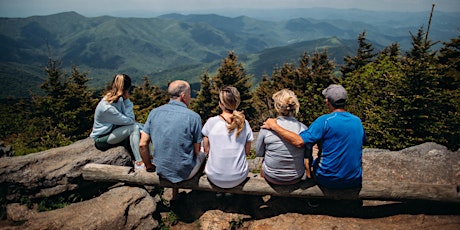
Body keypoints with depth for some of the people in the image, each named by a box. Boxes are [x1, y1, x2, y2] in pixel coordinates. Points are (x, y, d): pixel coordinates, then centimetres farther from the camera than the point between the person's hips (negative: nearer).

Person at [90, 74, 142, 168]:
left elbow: (131, 118, -10)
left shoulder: (118, 99, -4)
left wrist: (126, 100, -18)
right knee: (134, 127, -25)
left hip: (112, 130, 9)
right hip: (101, 139, -9)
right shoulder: (107, 107, -29)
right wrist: (127, 100, -24)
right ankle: (139, 162, -23)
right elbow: (129, 120, -24)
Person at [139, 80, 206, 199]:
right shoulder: (193, 117, -17)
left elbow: (142, 144, -4)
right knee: (202, 153, 26)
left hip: (162, 171, 4)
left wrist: (148, 165, 11)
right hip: (184, 173, -4)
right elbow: (196, 150, -10)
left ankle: (175, 192, 34)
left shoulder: (154, 113, -5)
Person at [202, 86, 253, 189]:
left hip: (215, 178, 0)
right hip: (239, 178, 1)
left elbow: (206, 150, -2)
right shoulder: (244, 123, -8)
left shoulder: (211, 122, -12)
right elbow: (247, 151, 2)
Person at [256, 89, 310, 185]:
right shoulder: (303, 128, -15)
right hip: (296, 179, 1)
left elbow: (259, 153, -4)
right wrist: (309, 176, 14)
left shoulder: (266, 128, -19)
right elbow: (307, 158, -4)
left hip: (272, 178, -1)